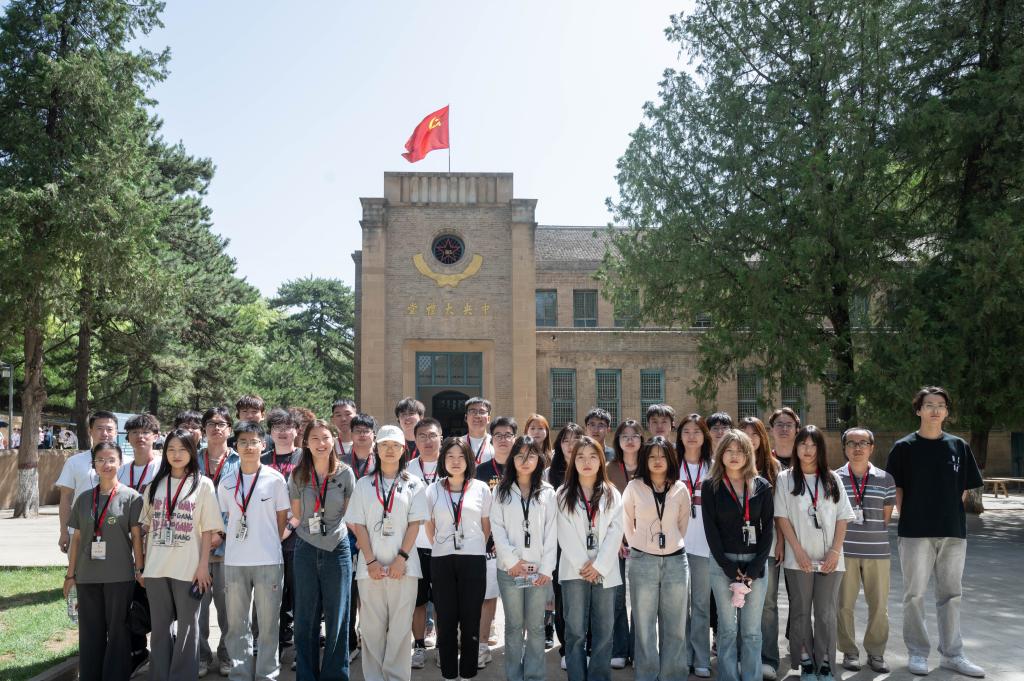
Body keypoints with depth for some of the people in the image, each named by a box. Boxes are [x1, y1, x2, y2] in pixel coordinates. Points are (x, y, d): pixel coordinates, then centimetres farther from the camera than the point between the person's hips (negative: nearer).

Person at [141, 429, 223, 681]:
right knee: (160, 626, 12)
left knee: (186, 627, 7)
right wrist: (144, 563, 8)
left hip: (188, 568, -3)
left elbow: (208, 529, -4)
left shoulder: (203, 484, -3)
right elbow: (147, 526, 12)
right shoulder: (156, 484, 8)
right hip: (156, 568, 4)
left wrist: (203, 565, -9)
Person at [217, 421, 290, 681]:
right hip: (234, 562, 3)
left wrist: (270, 543, 6)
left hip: (268, 561, -2)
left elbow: (282, 517, 5)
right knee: (236, 623, 9)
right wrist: (239, 541, 6)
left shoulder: (275, 479, -2)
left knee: (268, 624, 3)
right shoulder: (226, 484, 5)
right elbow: (225, 519, 14)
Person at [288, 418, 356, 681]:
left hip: (337, 548, -1)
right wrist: (278, 534, -5)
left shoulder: (345, 473, -3)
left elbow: (351, 512, 6)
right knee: (305, 618, 8)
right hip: (306, 550, 1)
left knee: (337, 617, 7)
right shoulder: (298, 475, 0)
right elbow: (296, 516, 6)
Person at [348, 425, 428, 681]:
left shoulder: (414, 485, 7)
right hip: (370, 566, 1)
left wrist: (401, 558, -10)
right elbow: (359, 525, 4)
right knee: (372, 626, 3)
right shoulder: (364, 484, 9)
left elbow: (414, 524, 1)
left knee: (400, 627, 1)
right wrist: (370, 561, -7)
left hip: (403, 566, -1)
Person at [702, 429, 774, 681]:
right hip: (723, 563, -1)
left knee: (751, 630, 4)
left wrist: (753, 569, -8)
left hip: (756, 564, 1)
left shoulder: (762, 486, 5)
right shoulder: (710, 486, 0)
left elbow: (768, 528, 1)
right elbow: (710, 529, -4)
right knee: (728, 628, 4)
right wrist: (730, 568, -11)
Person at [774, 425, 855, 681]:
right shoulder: (785, 478, 2)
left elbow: (842, 518, 6)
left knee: (826, 613, 3)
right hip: (799, 559, -1)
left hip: (830, 559, 1)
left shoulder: (832, 480, 8)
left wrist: (835, 551, -5)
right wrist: (798, 551, -9)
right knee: (801, 612, 5)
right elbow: (782, 517, -2)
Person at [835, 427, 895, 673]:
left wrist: (872, 534, 6)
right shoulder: (834, 479, 1)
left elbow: (886, 515, 11)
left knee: (879, 604, 5)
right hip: (844, 551, -1)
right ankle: (849, 652, 18)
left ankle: (876, 652, 21)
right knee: (844, 603, 3)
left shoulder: (885, 479, 5)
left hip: (877, 551, 1)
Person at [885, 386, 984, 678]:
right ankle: (918, 653, 14)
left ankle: (952, 654, 18)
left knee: (951, 595, 9)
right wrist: (907, 519, -4)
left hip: (953, 532, 3)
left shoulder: (958, 446, 7)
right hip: (916, 533, -3)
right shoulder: (904, 447, -1)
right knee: (914, 595, 3)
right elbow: (895, 488, 1)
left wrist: (952, 516, 5)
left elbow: (964, 487, 12)